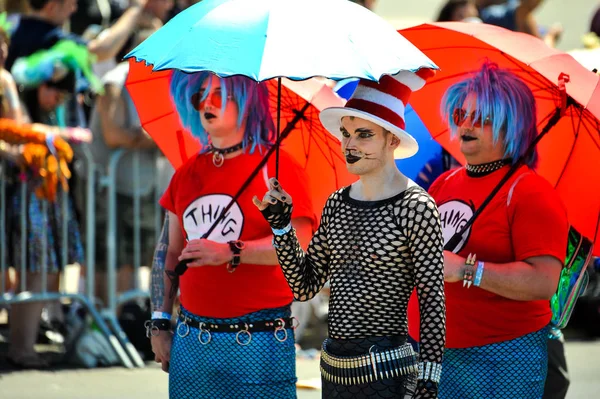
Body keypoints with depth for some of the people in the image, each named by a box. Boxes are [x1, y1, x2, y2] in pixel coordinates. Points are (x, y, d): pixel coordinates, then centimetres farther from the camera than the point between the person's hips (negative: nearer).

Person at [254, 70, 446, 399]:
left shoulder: (415, 207, -10)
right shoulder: (336, 204, 8)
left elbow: (433, 300, -10)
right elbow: (305, 286, 11)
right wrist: (281, 224, 1)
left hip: (385, 371, -6)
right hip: (333, 370, 6)